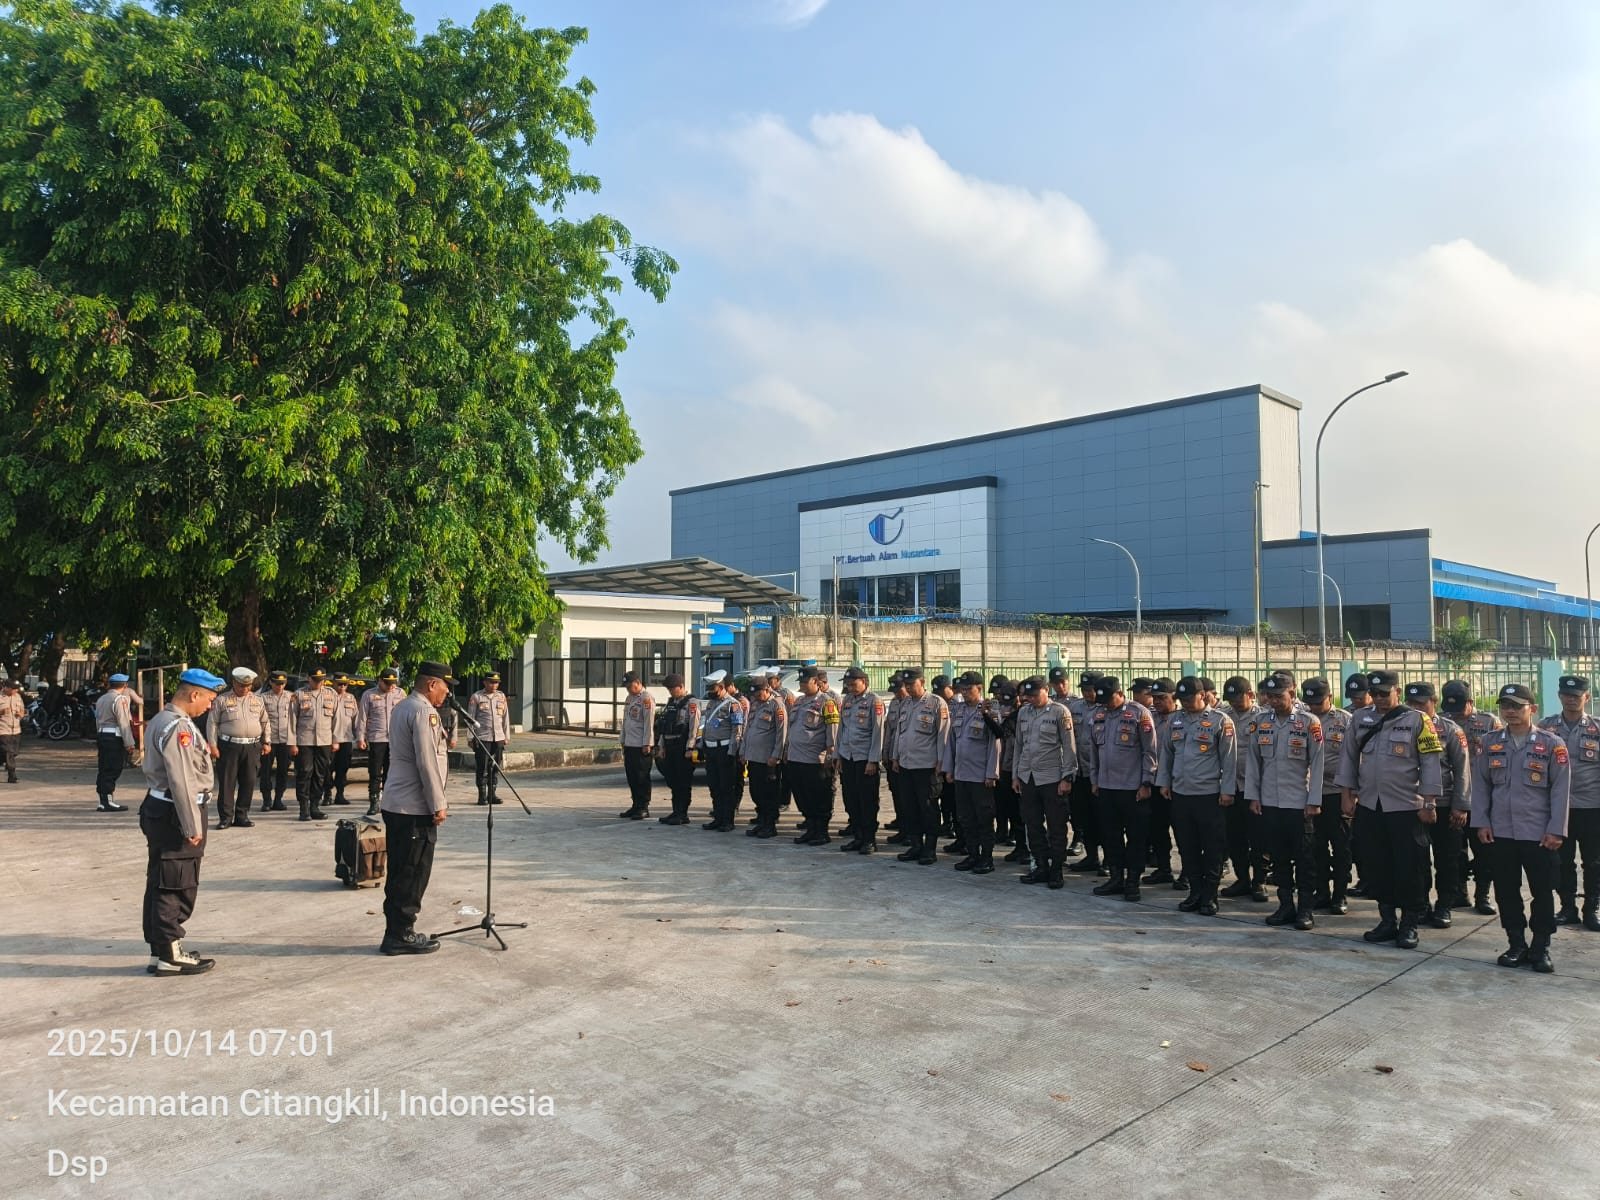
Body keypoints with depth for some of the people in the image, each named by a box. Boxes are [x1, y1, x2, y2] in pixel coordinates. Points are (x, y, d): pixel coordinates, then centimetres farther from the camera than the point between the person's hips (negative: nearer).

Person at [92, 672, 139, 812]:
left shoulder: (101, 699, 16)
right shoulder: (120, 699, -12)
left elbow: (98, 720, 19)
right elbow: (124, 723, -16)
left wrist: (99, 737, 23)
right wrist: (129, 743, -15)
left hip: (101, 736, 9)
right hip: (114, 738, -9)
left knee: (103, 769, 10)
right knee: (113, 770, -7)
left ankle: (103, 800, 13)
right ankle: (108, 802, -9)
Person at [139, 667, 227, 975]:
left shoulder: (162, 721, 15)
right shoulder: (178, 727, -19)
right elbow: (181, 781, -23)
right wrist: (192, 827, -19)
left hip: (159, 810, 11)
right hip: (174, 814, -11)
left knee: (161, 884, 16)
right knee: (175, 887, -1)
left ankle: (161, 949, 26)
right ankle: (170, 955, 7)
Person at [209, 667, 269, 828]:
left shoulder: (257, 700, 13)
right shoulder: (222, 700, 2)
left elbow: (264, 723, 18)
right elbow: (213, 724, 0)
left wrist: (266, 742, 12)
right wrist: (213, 746, -5)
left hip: (252, 747, 3)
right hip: (229, 746, -3)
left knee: (248, 782, 5)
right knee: (226, 782, -1)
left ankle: (242, 816, 15)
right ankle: (225, 817, 6)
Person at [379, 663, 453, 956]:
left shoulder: (402, 707, 16)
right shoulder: (424, 712, -16)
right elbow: (427, 762, -20)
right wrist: (438, 805, -15)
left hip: (395, 804, 10)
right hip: (416, 808, -10)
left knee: (400, 873, 14)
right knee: (414, 874, -1)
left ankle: (396, 932, 21)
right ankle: (401, 935, 5)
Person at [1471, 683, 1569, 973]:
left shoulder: (1552, 744, -2)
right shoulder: (1490, 743, 6)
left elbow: (1561, 790, -3)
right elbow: (1480, 784, 7)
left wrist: (1556, 830, -8)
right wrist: (1481, 823, 1)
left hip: (1539, 835, -2)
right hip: (1499, 833, 3)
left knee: (1542, 892, 5)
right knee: (1506, 891, 8)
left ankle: (1540, 949, 18)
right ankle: (1516, 945, 20)